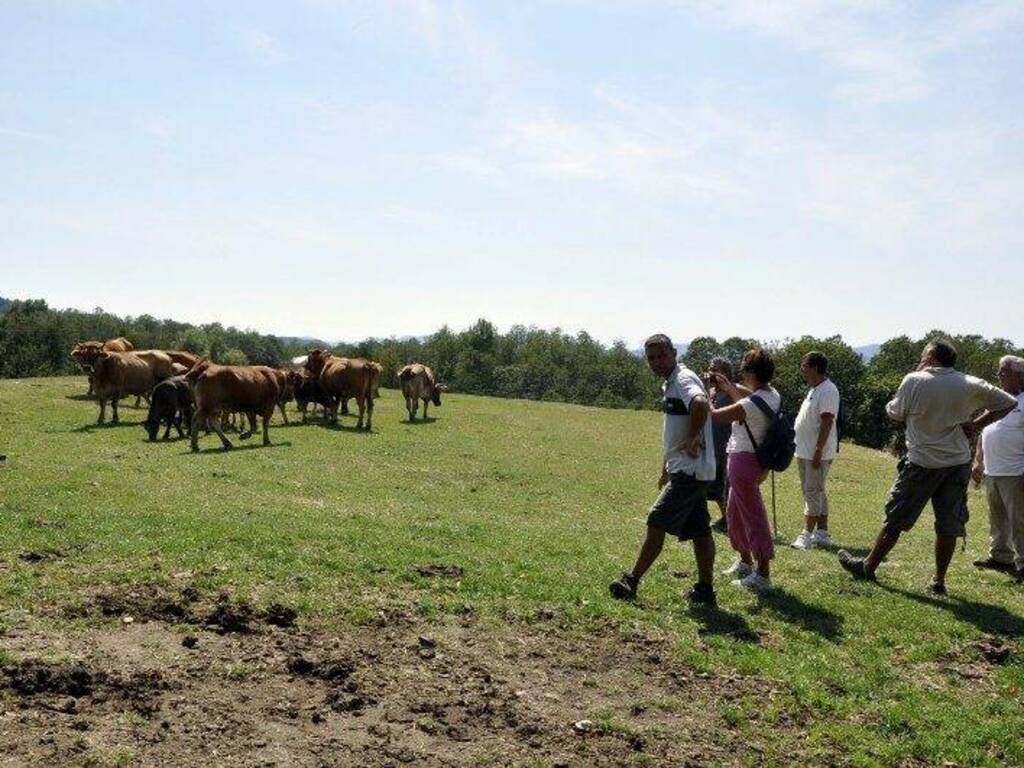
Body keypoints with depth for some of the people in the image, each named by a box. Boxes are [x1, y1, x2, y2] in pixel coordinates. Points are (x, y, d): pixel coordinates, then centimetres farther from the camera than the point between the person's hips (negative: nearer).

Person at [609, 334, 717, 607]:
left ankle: (632, 581, 1)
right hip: (684, 469, 10)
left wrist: (694, 437, -26)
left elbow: (700, 404, -39)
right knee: (699, 530, 11)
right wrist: (665, 468, 25)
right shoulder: (669, 384, 17)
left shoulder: (684, 379, -15)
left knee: (657, 522, -6)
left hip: (690, 470, -10)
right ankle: (705, 590, 17)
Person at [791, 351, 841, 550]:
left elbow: (826, 423, -21)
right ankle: (822, 534, 21)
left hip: (817, 453, -10)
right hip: (805, 451, 10)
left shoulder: (827, 391, -15)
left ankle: (807, 536, -6)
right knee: (816, 493, 14)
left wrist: (818, 451, -24)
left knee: (813, 493, -8)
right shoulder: (814, 390, 16)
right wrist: (803, 450, 19)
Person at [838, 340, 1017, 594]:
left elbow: (894, 414, 3)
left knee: (895, 519, 7)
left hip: (922, 463, -3)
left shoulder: (914, 381, -9)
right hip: (958, 463, 3)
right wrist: (976, 425, 6)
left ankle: (868, 566, 18)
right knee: (949, 525, 10)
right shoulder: (970, 385, 1)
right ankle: (939, 581, 17)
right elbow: (1008, 403, 8)